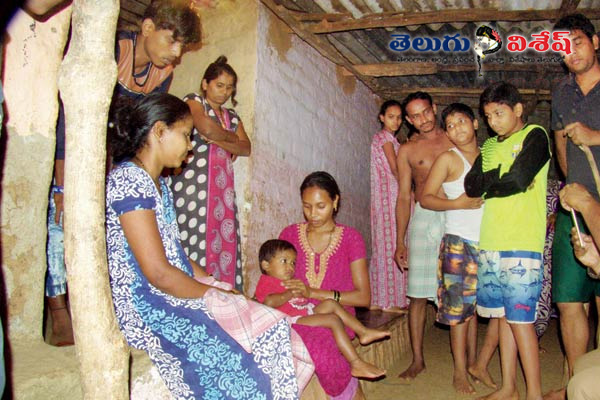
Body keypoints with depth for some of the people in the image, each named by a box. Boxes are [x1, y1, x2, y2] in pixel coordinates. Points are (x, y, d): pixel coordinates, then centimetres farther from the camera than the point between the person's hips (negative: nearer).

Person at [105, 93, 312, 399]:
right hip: (147, 310, -9)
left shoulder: (157, 183, 16)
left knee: (271, 329, -3)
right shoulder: (128, 180, -16)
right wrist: (215, 294, -9)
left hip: (176, 294, 9)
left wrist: (213, 284, 5)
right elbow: (158, 273, -21)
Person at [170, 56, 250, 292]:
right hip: (193, 182, -6)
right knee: (196, 243, -12)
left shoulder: (232, 117, 26)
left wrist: (216, 139, -5)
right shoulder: (193, 102, 9)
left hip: (223, 187, 6)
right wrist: (231, 139, 4)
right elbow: (205, 126, -13)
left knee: (224, 243, -4)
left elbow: (246, 148, 10)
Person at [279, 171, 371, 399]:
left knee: (313, 345, -35)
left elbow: (363, 297, -4)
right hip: (297, 317, 2)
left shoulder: (350, 238, 2)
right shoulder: (290, 234, 8)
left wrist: (314, 292, -16)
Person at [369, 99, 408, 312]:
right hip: (390, 195, -9)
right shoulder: (384, 137, -5)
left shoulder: (390, 139, 23)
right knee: (391, 246, -8)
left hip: (394, 195, 9)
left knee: (384, 246, 7)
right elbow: (394, 169, -13)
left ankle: (378, 300, 11)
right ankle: (389, 301, -4)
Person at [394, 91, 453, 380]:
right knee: (418, 294, 0)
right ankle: (418, 360, 12)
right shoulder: (407, 150, 9)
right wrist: (400, 242, 6)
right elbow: (403, 197, 10)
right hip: (424, 219, 0)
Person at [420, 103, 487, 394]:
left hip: (487, 240, 5)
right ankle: (460, 371, 6)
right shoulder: (448, 159, -3)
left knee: (476, 304, 11)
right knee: (459, 304, -3)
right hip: (459, 241, -5)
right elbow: (425, 198, -7)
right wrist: (457, 203, -19)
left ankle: (473, 362, 23)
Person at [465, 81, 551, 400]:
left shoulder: (534, 135, 1)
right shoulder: (490, 145, 19)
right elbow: (471, 186, 6)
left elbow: (517, 180, -14)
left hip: (521, 243, -6)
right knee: (503, 316, 10)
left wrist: (488, 185, 1)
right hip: (490, 243, 6)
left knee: (519, 318, -5)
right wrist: (501, 175, -7)